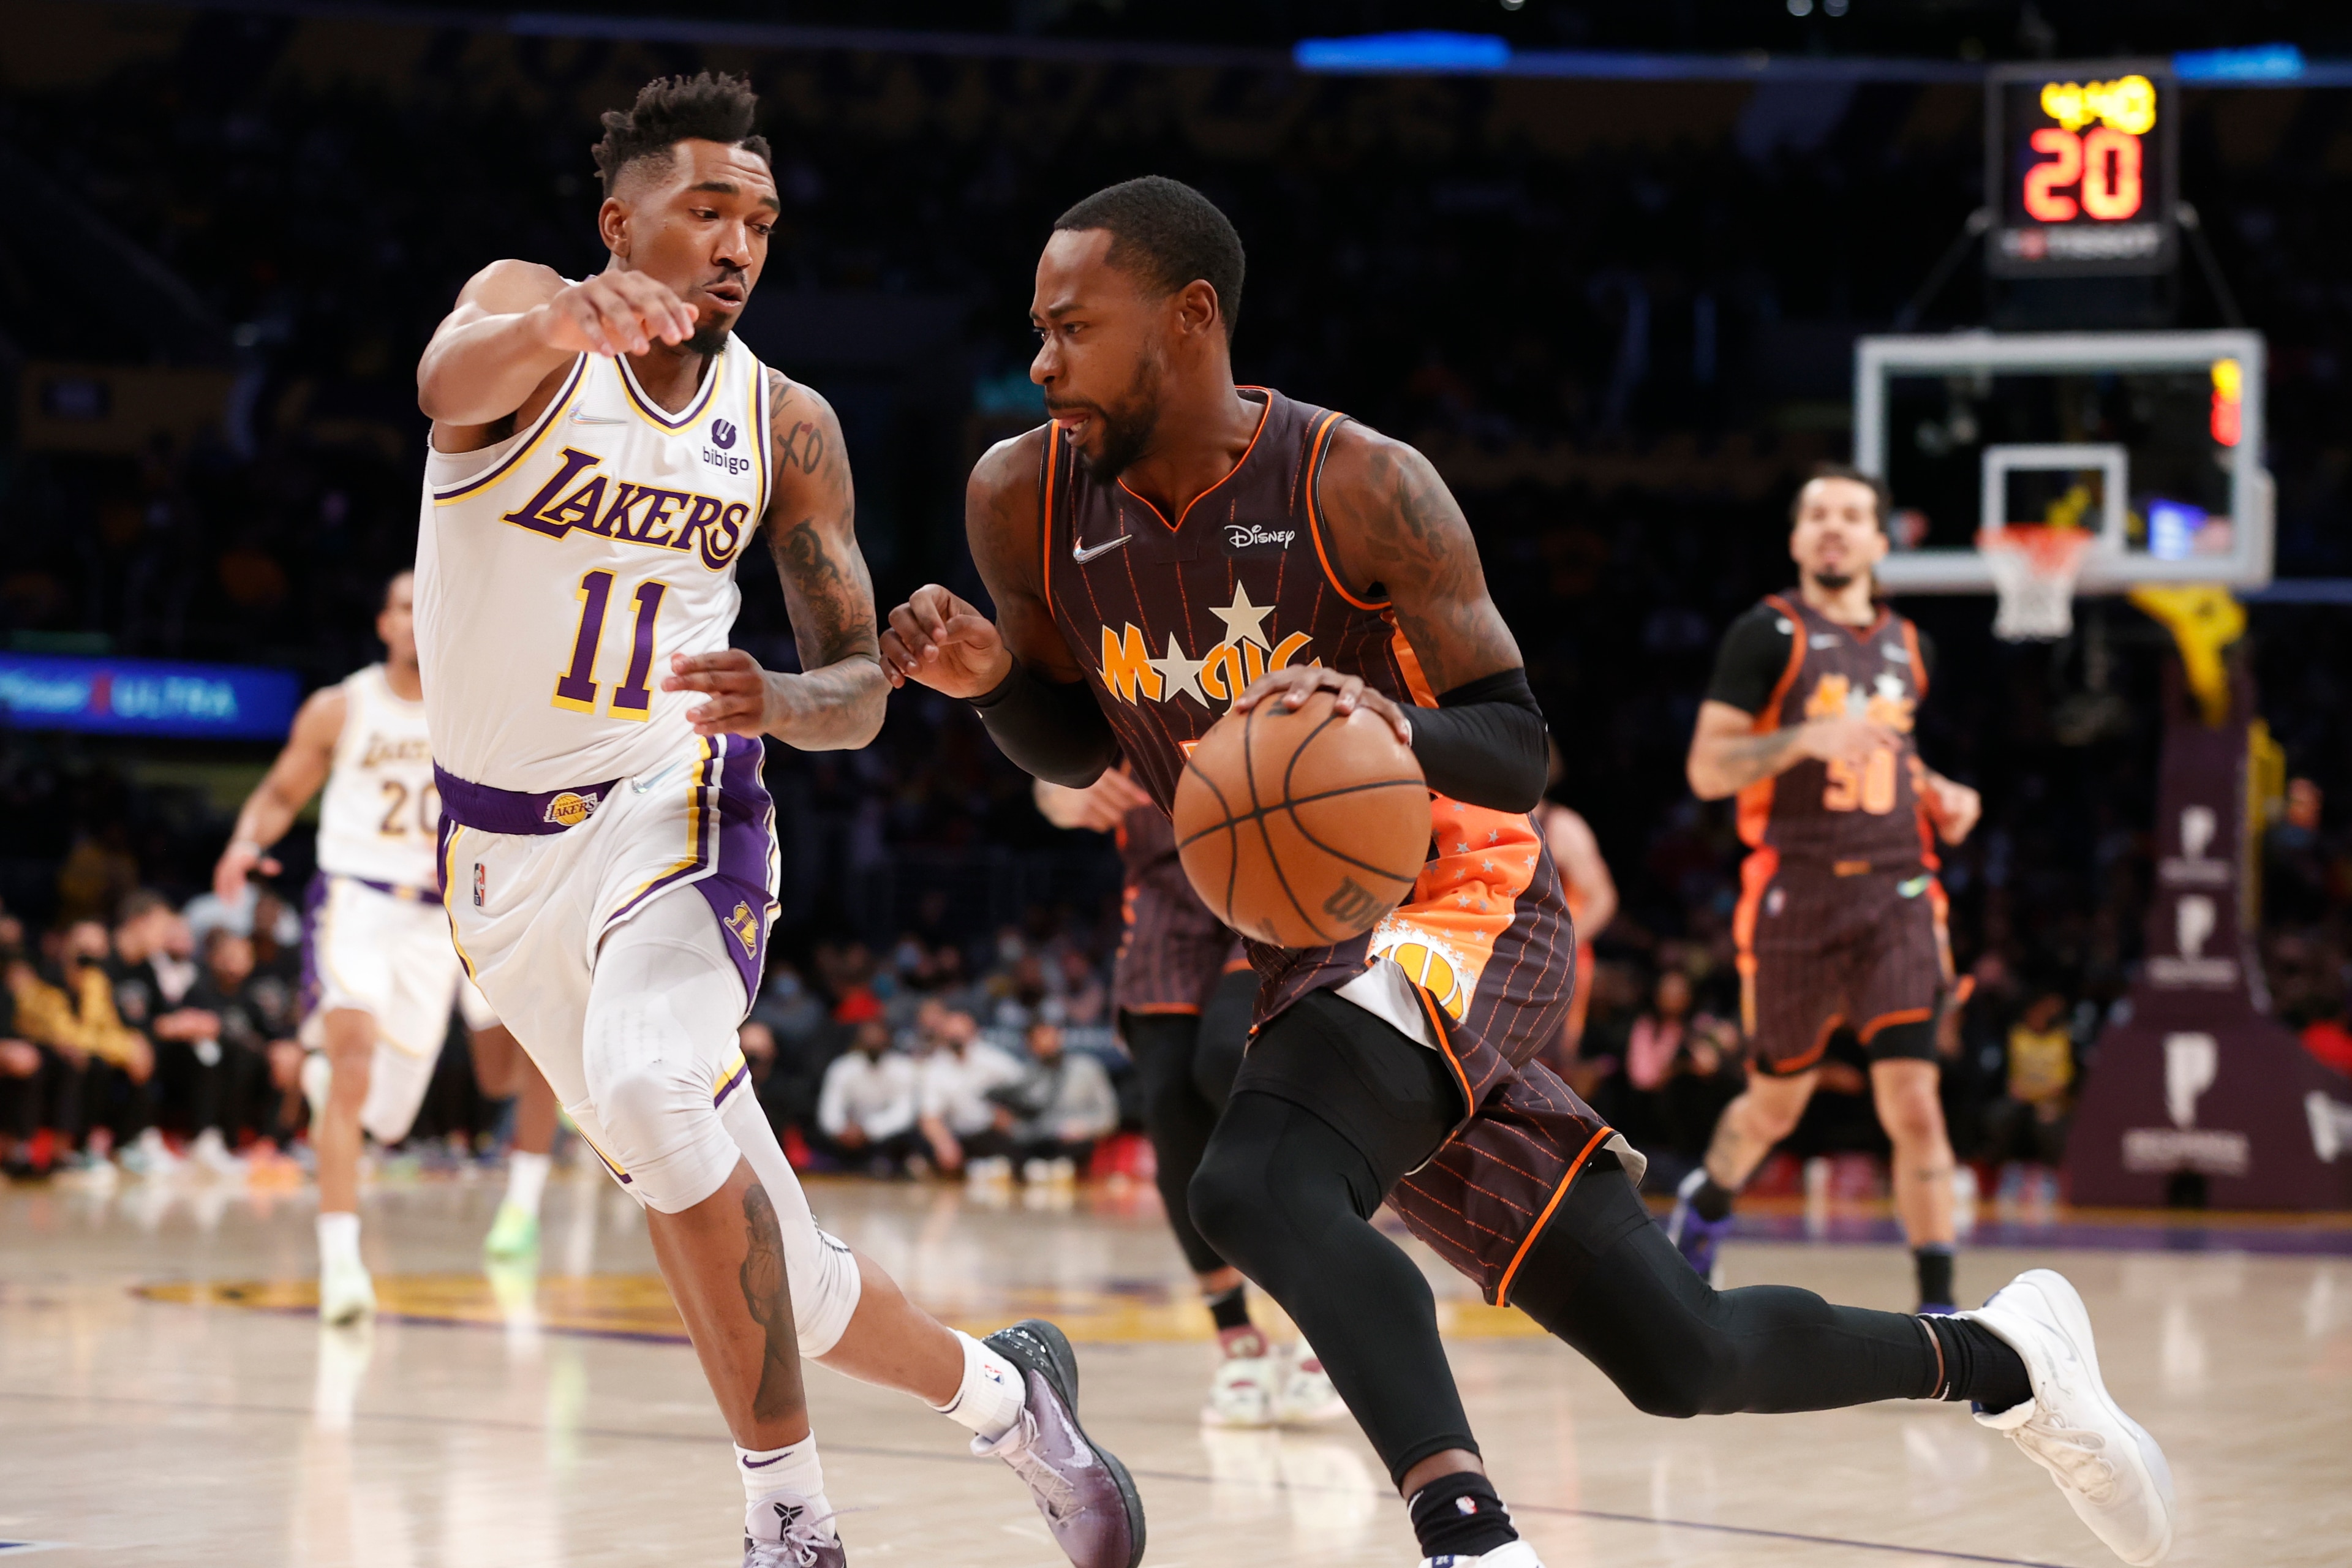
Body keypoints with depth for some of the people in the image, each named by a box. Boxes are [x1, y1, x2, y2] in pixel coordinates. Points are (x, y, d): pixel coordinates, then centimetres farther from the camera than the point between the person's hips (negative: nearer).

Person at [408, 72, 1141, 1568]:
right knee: (762, 1269, 5)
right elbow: (448, 381, -35)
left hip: (671, 809, -1)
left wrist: (787, 700, -21)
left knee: (650, 1088, -33)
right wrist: (558, 324, -58)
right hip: (505, 844, 1)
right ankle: (1002, 1391, 31)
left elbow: (862, 684, 3)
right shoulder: (525, 314, -9)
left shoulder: (788, 425, -1)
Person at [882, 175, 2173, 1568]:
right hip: (1305, 951, 6)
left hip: (1461, 906, -6)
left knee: (1258, 1185, -35)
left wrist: (1402, 729, -34)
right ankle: (1998, 1358, 29)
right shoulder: (1025, 500, -3)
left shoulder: (1361, 489, -16)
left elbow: (1519, 749, -12)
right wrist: (990, 677, -9)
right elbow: (1077, 747, 12)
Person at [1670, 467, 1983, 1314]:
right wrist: (1805, 739, -24)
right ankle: (1707, 1202, 45)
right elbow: (1706, 769, -10)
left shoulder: (1909, 647, 13)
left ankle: (1939, 1304, -8)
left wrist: (1938, 794, 11)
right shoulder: (1769, 634, -4)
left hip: (1897, 894, 3)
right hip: (1796, 896, -3)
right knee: (1775, 1105, 12)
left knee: (1912, 1101, -11)